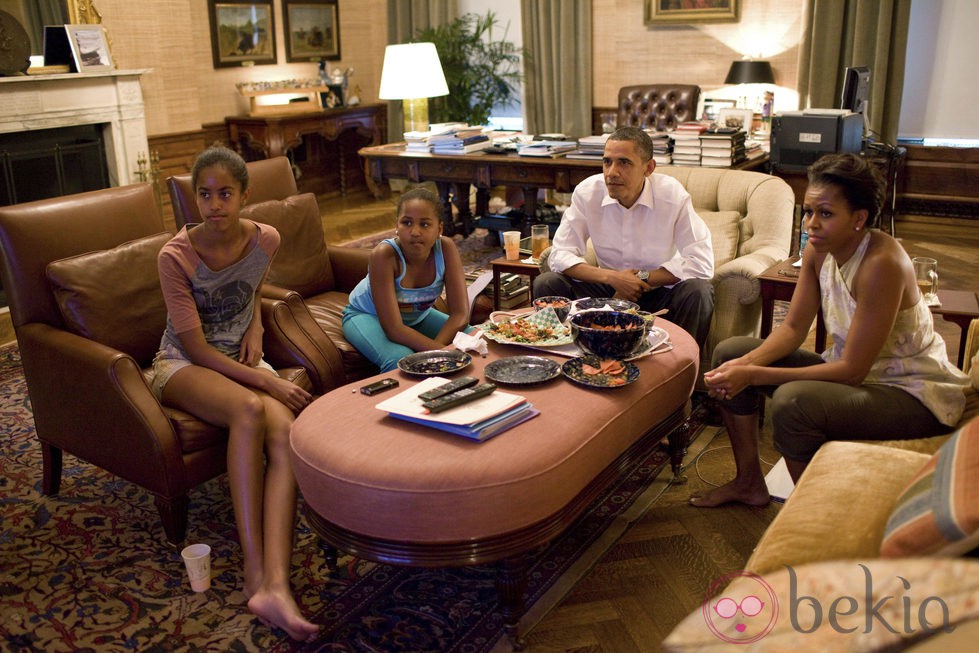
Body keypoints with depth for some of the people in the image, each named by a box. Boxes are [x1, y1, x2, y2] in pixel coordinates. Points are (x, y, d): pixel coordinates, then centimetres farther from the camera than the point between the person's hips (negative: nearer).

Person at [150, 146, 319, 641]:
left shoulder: (265, 240, -3)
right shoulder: (176, 256, -16)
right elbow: (195, 347, -17)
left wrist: (255, 328, 2)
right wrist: (267, 381, -23)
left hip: (240, 359, 4)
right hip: (182, 365, -3)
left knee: (284, 430, -30)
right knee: (250, 409, -37)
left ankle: (275, 586, -42)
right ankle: (255, 574, -32)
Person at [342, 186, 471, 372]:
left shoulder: (446, 248, -25)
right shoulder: (384, 254, -34)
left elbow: (460, 314, -24)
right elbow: (393, 329, -36)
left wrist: (433, 352, -38)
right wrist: (441, 351, -44)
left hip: (417, 315, 5)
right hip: (368, 316, -4)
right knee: (401, 361, -33)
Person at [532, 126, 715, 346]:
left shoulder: (672, 194, -16)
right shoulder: (587, 192, -10)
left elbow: (702, 263, -18)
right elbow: (559, 255, -10)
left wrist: (642, 279, -20)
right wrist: (611, 277, -23)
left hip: (660, 288, -1)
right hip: (608, 287, 2)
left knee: (698, 291, -31)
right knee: (545, 284, -18)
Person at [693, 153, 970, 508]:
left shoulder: (881, 263, -29)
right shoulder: (819, 248, -5)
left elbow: (852, 370, -28)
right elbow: (793, 328, 0)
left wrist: (754, 376, -30)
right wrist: (744, 365, -19)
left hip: (914, 394, -8)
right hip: (856, 370, 8)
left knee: (792, 401, -35)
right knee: (730, 352, 1)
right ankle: (749, 483, 15)